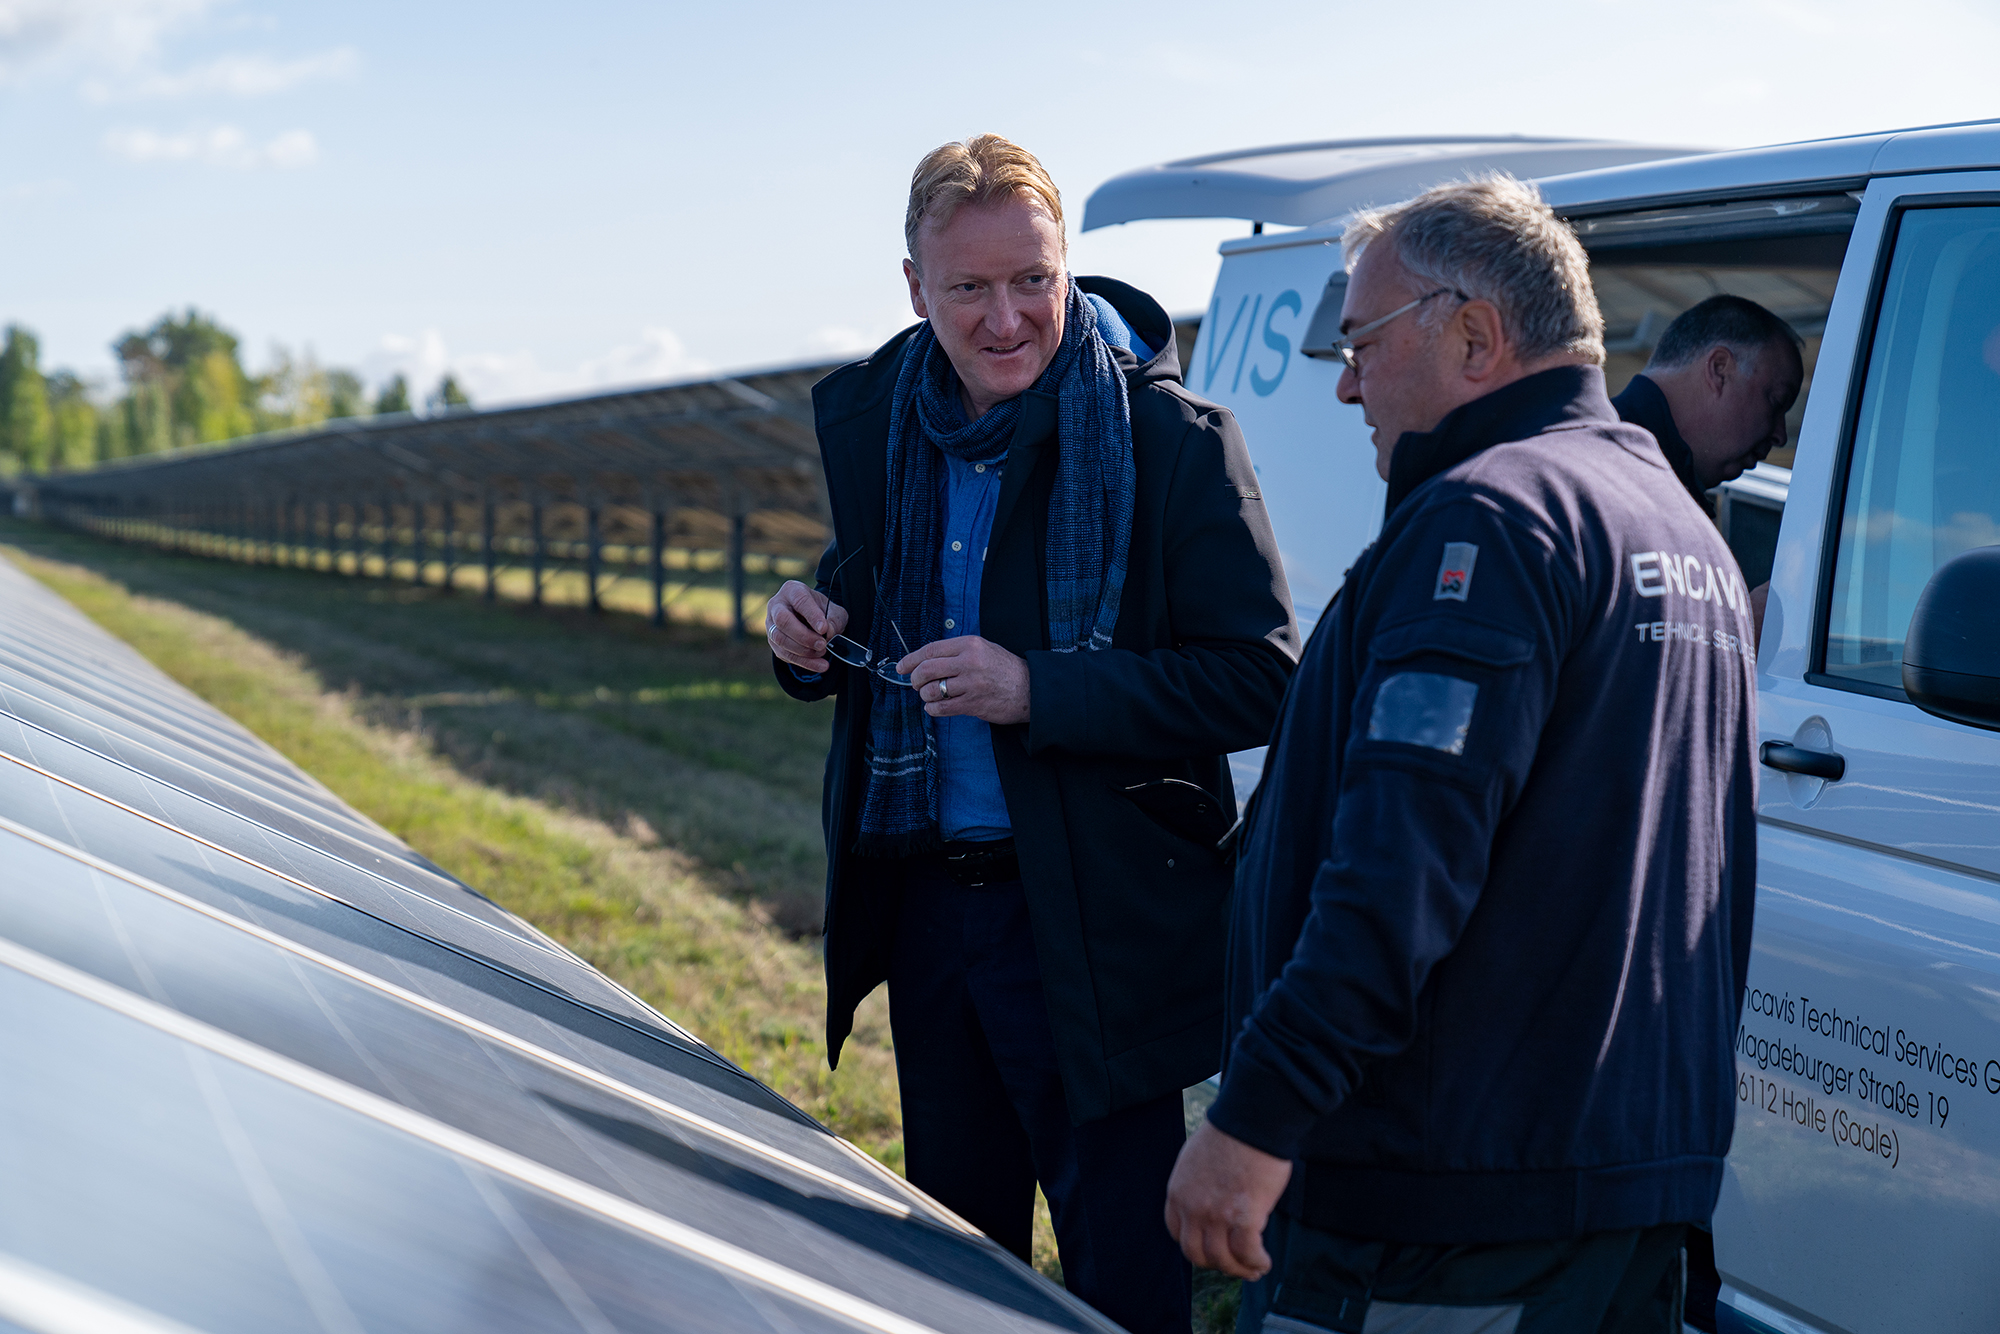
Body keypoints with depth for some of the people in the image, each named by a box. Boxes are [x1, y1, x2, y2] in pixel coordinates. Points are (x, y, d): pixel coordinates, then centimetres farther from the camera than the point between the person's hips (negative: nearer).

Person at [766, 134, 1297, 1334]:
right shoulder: (874, 419, 5)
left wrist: (1041, 690, -25)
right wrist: (812, 636, -5)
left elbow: (1264, 679, -17)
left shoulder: (1171, 439, -14)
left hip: (1099, 919, -6)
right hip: (923, 906, 6)